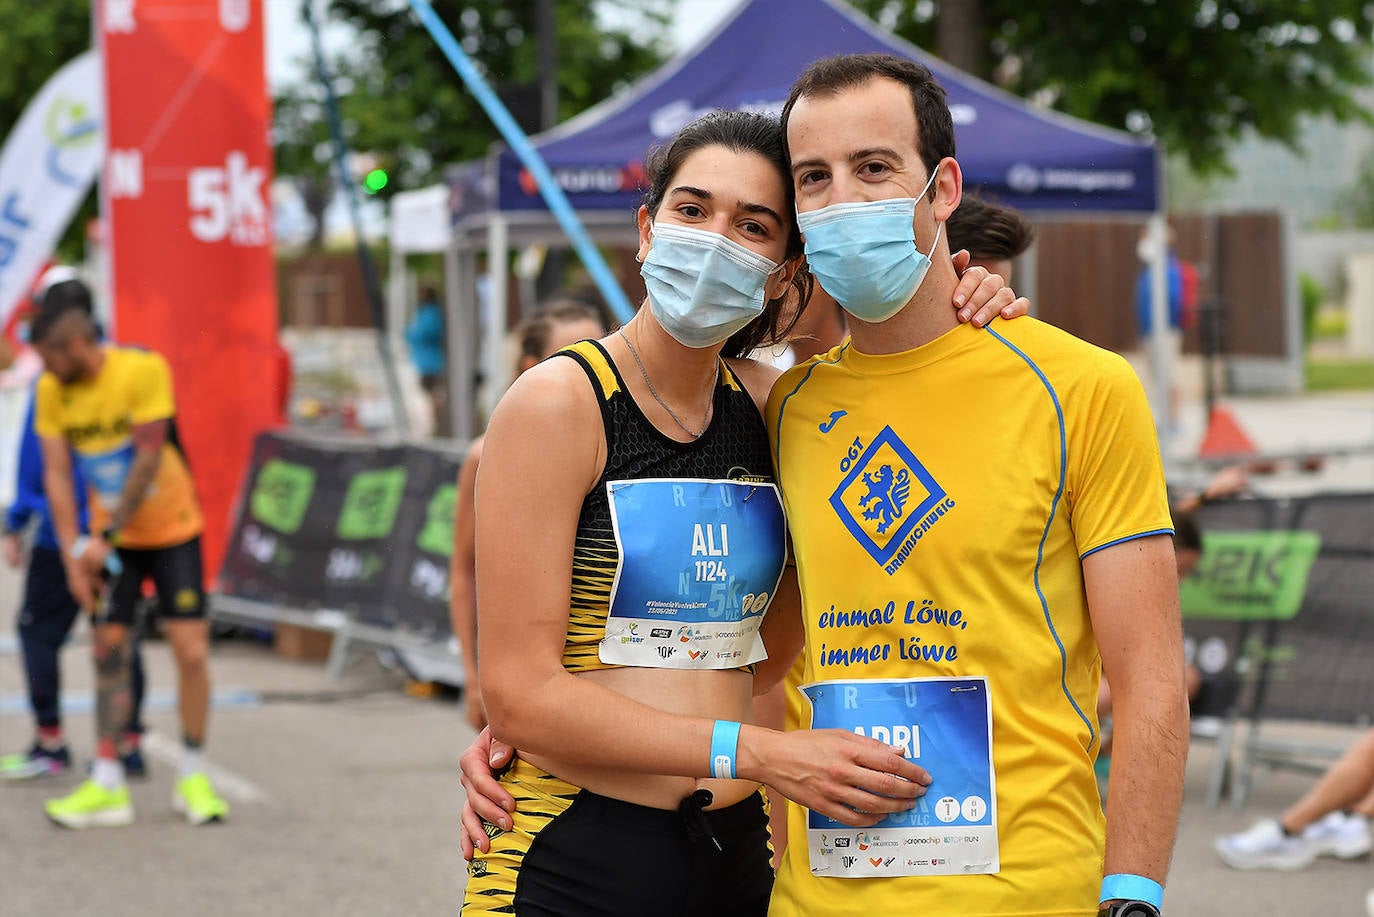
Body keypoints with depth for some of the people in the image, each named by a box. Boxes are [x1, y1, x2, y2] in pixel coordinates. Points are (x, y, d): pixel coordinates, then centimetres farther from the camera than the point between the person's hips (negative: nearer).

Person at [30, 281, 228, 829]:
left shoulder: (143, 371, -21)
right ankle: (107, 788, 2)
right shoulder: (51, 392, -7)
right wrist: (73, 555, -12)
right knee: (107, 649, -2)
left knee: (191, 650, -7)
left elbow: (148, 460, -21)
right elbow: (57, 476, -4)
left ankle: (192, 779, 7)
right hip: (110, 539, 4)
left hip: (171, 530, -3)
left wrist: (105, 536, -21)